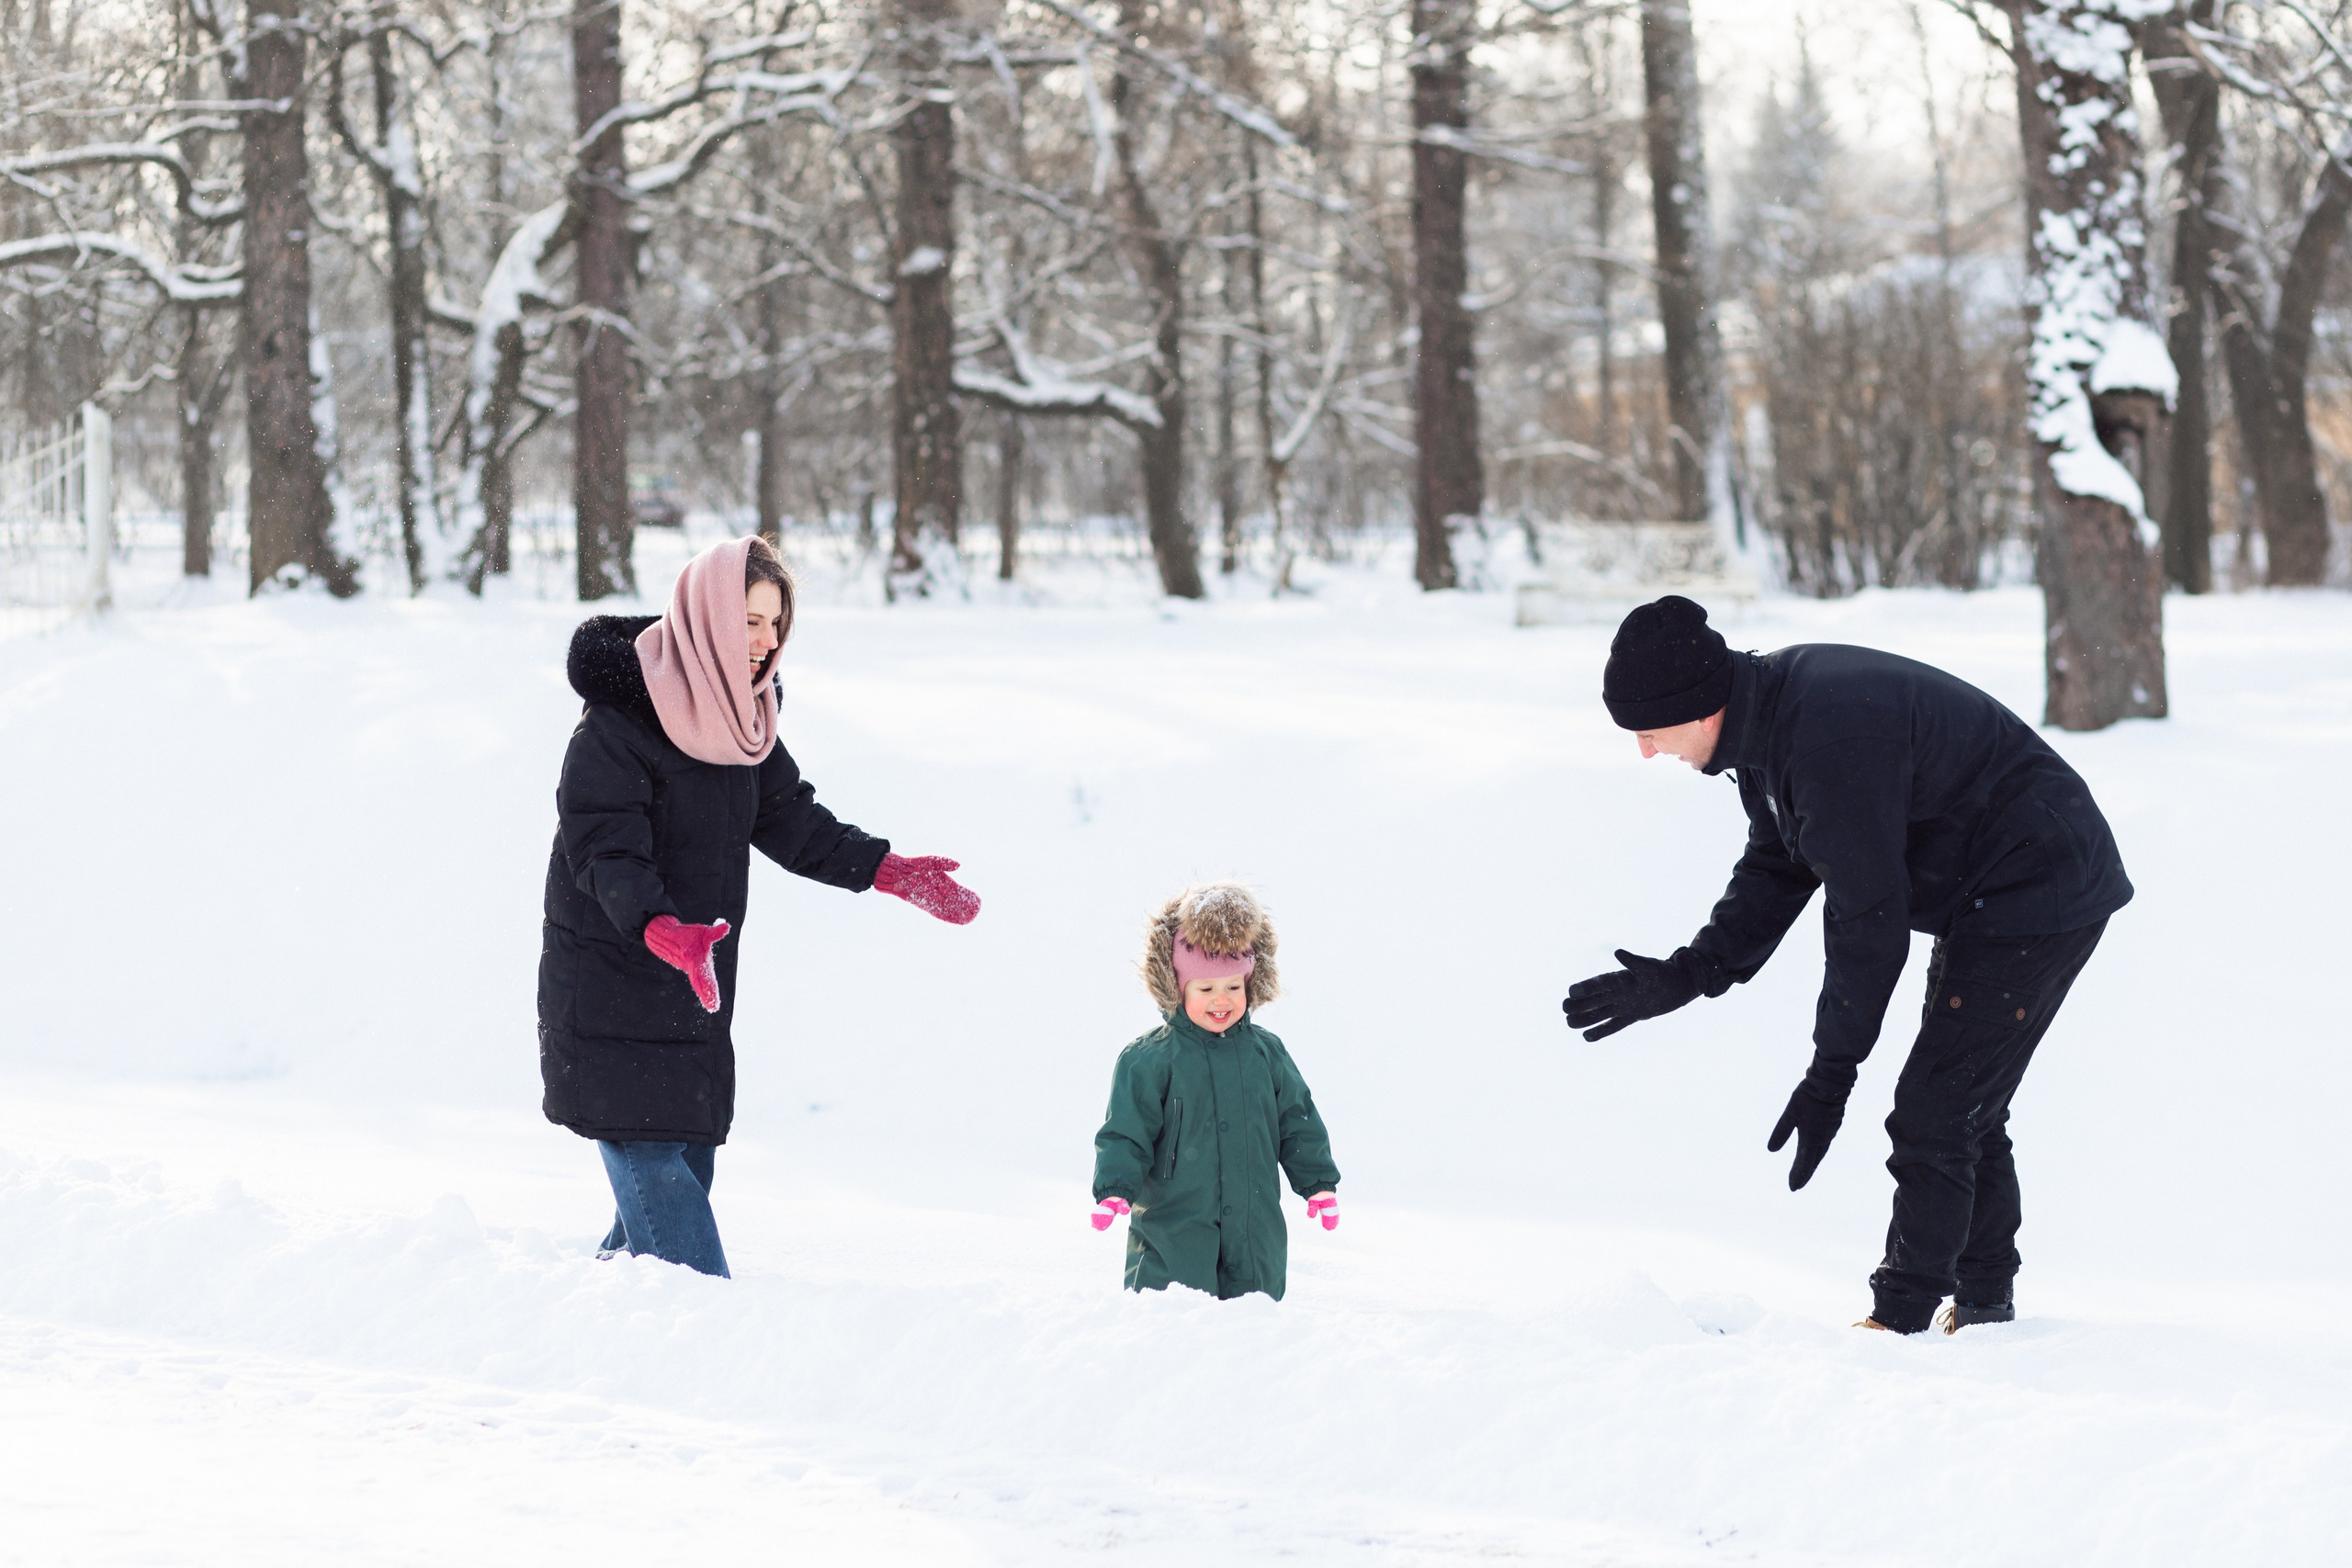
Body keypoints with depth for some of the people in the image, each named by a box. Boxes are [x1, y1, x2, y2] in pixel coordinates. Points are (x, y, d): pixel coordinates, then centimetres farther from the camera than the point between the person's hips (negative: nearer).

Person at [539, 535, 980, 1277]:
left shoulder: (736, 716, 8)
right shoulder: (616, 723, -18)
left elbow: (789, 820, 16)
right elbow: (605, 853, -24)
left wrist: (887, 870, 6)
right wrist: (661, 930, -40)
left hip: (695, 995, 9)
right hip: (610, 1002, -8)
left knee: (686, 1171, 10)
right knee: (650, 1162, -14)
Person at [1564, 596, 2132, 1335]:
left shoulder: (1832, 740, -32)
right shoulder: (1768, 721, 0)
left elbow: (1867, 918, -28)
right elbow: (1774, 873, 10)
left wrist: (1831, 1074, -22)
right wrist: (1685, 976, -2)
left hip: (2039, 903, -11)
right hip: (1978, 903, 11)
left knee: (1934, 1112, -11)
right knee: (1962, 1110, 18)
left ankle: (1902, 1321, -6)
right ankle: (1983, 1308, 29)